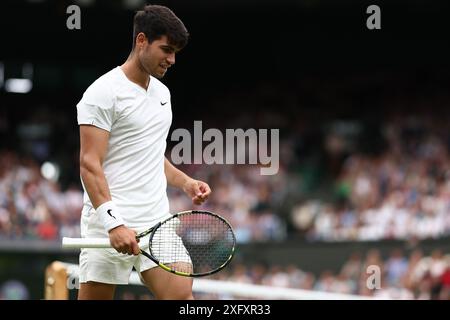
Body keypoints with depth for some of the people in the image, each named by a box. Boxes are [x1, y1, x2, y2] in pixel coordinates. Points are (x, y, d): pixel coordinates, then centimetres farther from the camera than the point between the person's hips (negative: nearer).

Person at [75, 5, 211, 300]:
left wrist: (186, 182, 11)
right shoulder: (104, 92, -8)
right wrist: (113, 223, -25)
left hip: (157, 222, 7)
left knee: (182, 293, -8)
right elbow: (90, 164, -15)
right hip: (110, 223, -7)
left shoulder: (162, 92, 17)